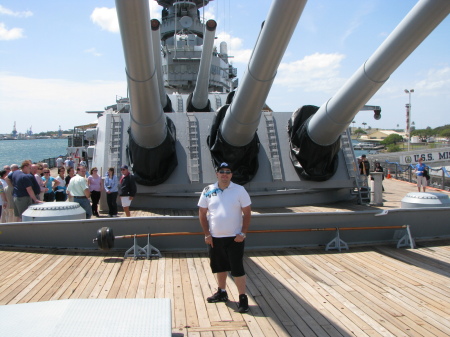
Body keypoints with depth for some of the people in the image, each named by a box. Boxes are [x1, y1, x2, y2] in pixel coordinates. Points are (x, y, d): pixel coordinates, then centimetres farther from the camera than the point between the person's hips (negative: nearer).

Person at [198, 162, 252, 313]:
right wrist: (207, 234, -1)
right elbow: (202, 213, 5)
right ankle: (222, 292, 35)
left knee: (237, 268, -1)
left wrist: (243, 233, -10)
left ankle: (243, 298, 9)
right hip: (214, 238, 3)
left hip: (235, 238, -3)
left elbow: (247, 213, -3)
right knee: (220, 267, 17)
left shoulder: (239, 190, -5)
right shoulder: (208, 191, 0)